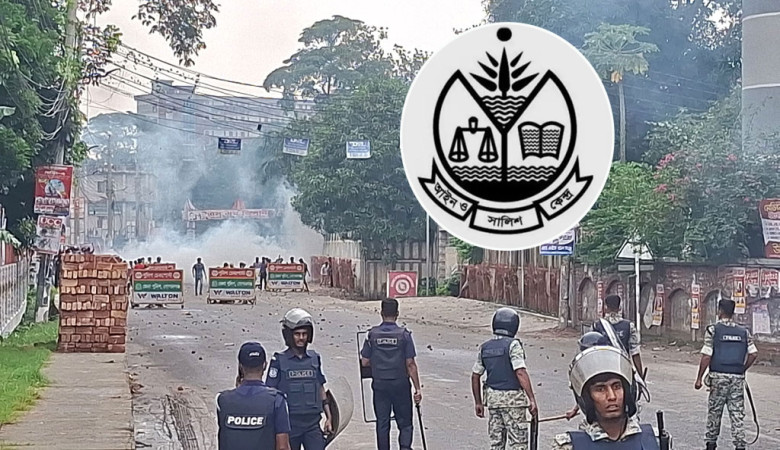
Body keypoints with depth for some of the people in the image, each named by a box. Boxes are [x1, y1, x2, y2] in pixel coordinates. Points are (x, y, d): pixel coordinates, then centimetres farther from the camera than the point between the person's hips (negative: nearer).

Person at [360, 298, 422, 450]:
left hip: (379, 385, 2)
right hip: (400, 385, -2)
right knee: (405, 423, 7)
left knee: (382, 423, 10)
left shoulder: (372, 334, -2)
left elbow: (364, 362, 0)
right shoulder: (404, 335, -8)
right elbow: (410, 364, -8)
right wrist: (417, 388, -3)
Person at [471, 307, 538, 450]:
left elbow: (475, 376, 13)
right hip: (512, 398, -6)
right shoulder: (512, 344, -10)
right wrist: (532, 399, -19)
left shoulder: (485, 347, 10)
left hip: (492, 396, 6)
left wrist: (478, 402, 20)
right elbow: (521, 373, -19)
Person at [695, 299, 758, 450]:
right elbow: (753, 353, 2)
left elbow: (706, 356, -9)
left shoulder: (713, 329, -5)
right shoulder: (743, 331, 7)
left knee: (714, 411, 10)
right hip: (737, 378, 3)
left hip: (719, 376, -2)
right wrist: (742, 369, 15)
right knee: (737, 413, 4)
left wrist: (699, 378, -4)